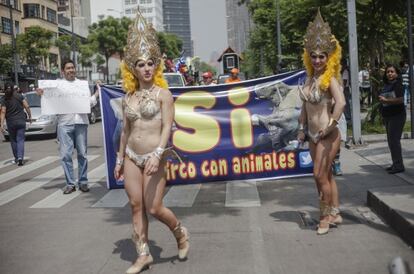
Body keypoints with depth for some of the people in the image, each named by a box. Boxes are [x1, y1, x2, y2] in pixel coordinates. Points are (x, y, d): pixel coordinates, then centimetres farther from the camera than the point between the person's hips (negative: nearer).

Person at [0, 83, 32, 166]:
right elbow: (27, 107, -3)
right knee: (20, 140, 1)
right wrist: (30, 116, 9)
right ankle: (20, 157, -15)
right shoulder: (19, 96, -1)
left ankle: (16, 158, 19)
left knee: (13, 140, 14)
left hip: (11, 122, 0)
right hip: (21, 121, 0)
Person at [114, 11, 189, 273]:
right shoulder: (128, 97, 8)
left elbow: (167, 126, -13)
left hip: (154, 158, -5)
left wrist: (158, 154, -25)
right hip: (131, 157, 5)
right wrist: (120, 159, 17)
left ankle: (181, 233, 26)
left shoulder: (163, 94, -6)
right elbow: (126, 130, 15)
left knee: (154, 208, -4)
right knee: (136, 206, 6)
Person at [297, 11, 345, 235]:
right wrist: (302, 129, 15)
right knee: (326, 175, 15)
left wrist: (330, 126, -26)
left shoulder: (329, 78, -15)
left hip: (327, 135, -8)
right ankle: (335, 213, 27)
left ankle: (327, 216, 12)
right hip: (313, 135, 8)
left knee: (320, 175, -4)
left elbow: (341, 102, -31)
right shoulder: (310, 78, 8)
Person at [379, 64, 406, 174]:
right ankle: (396, 164, 18)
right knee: (391, 140, 11)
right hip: (387, 116, 9)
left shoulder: (397, 84, -10)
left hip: (397, 116, -9)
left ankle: (398, 165, -7)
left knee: (394, 140, -11)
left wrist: (385, 100, -19)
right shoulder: (386, 85, 14)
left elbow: (400, 100, -21)